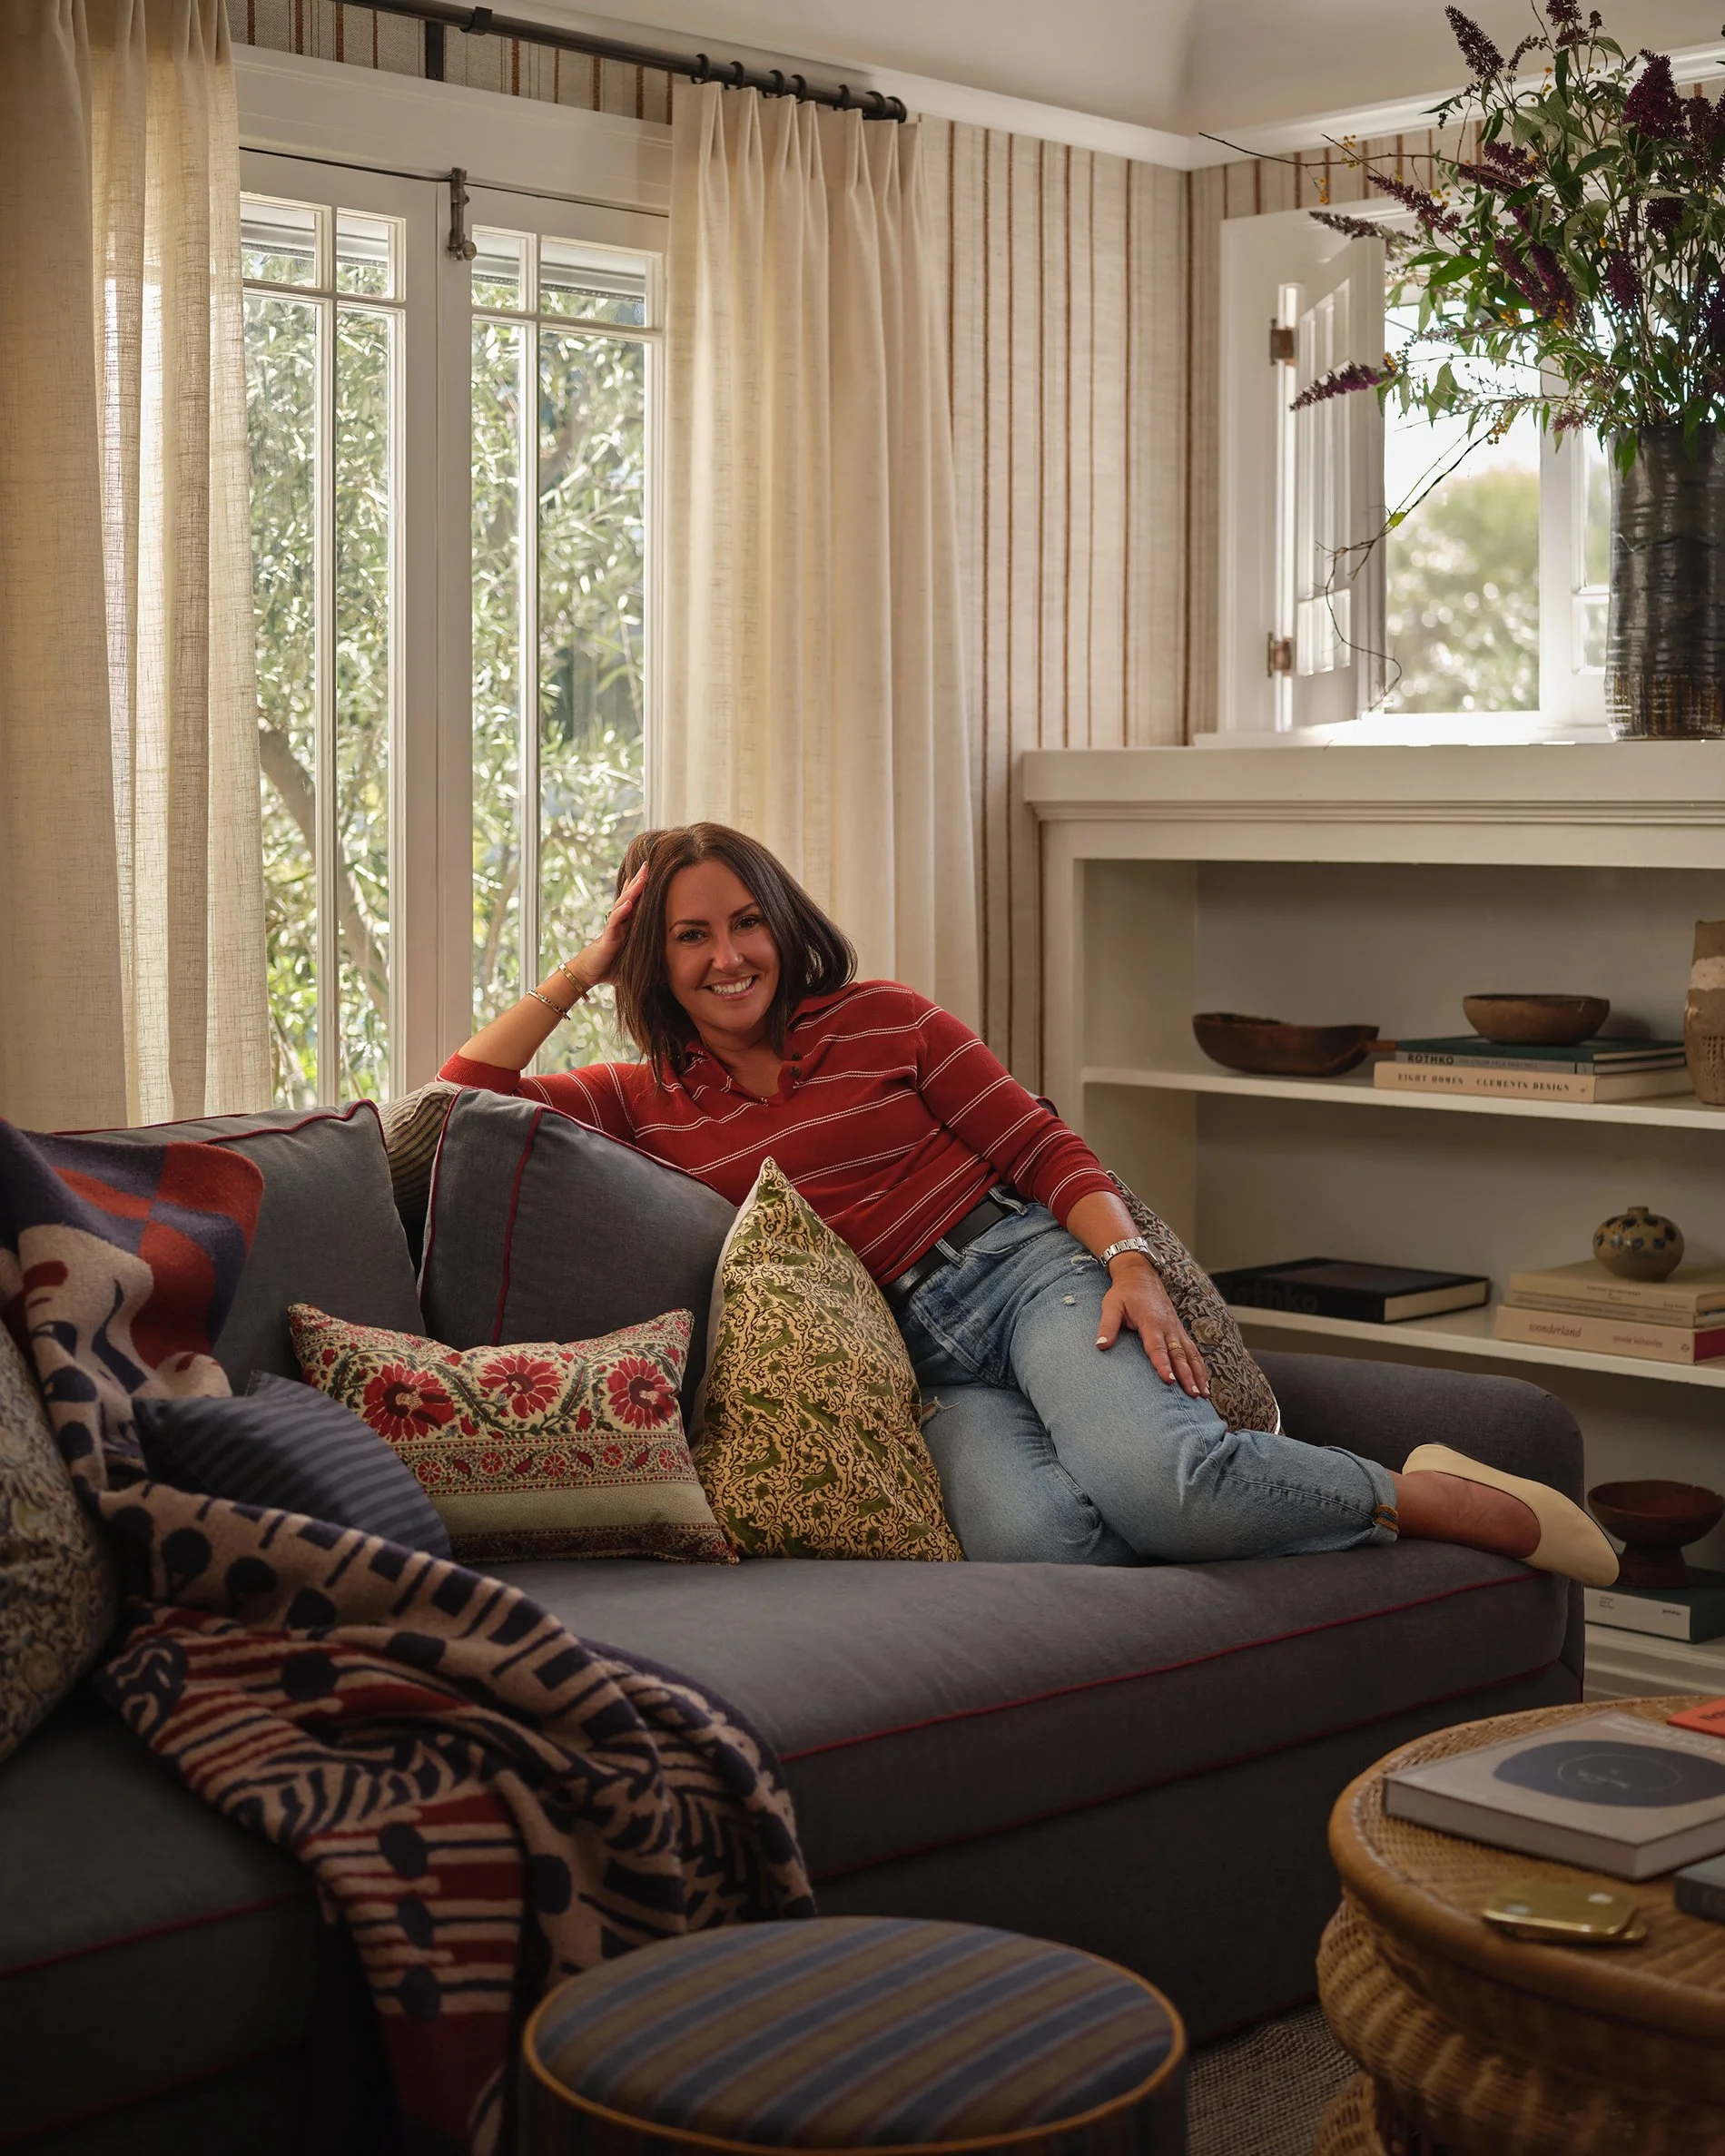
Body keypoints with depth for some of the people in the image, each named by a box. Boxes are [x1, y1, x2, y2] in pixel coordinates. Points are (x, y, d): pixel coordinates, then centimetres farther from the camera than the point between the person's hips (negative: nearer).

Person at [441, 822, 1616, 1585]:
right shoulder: (647, 1102, 13)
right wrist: (581, 968, 6)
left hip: (1030, 1266, -1)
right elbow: (462, 1095, 7)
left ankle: (1435, 1497, -12)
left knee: (1152, 1477, -34)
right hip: (911, 1357, 1)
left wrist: (1131, 1260, -12)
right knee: (1031, 1534, -36)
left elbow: (1045, 1148, 5)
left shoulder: (883, 1021, 8)